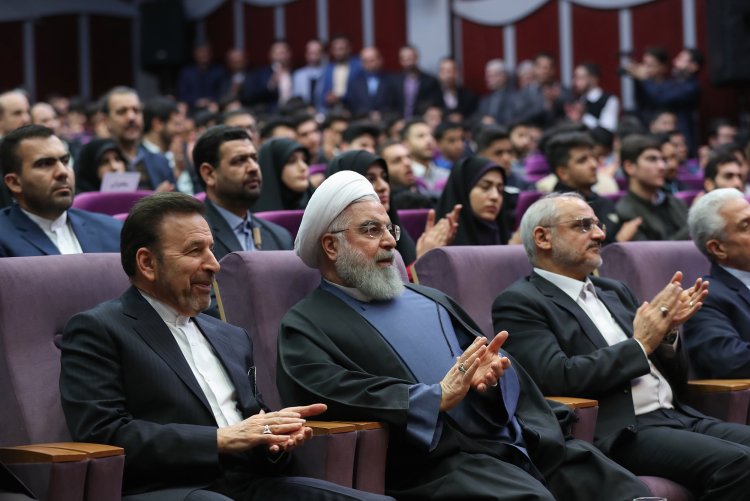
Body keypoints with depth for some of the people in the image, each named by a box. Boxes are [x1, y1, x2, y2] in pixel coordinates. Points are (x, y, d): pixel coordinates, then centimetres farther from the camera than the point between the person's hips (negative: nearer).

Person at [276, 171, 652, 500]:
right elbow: (330, 392, -14)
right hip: (440, 462, -6)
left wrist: (490, 372, -6)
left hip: (520, 440, 6)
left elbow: (492, 359, 19)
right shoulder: (306, 325, 5)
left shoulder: (430, 301, 26)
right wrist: (437, 398, -16)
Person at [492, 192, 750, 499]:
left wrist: (667, 331, 1)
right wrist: (640, 345, -9)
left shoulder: (614, 292, 22)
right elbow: (558, 378, -17)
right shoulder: (520, 303, 0)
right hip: (618, 432, -8)